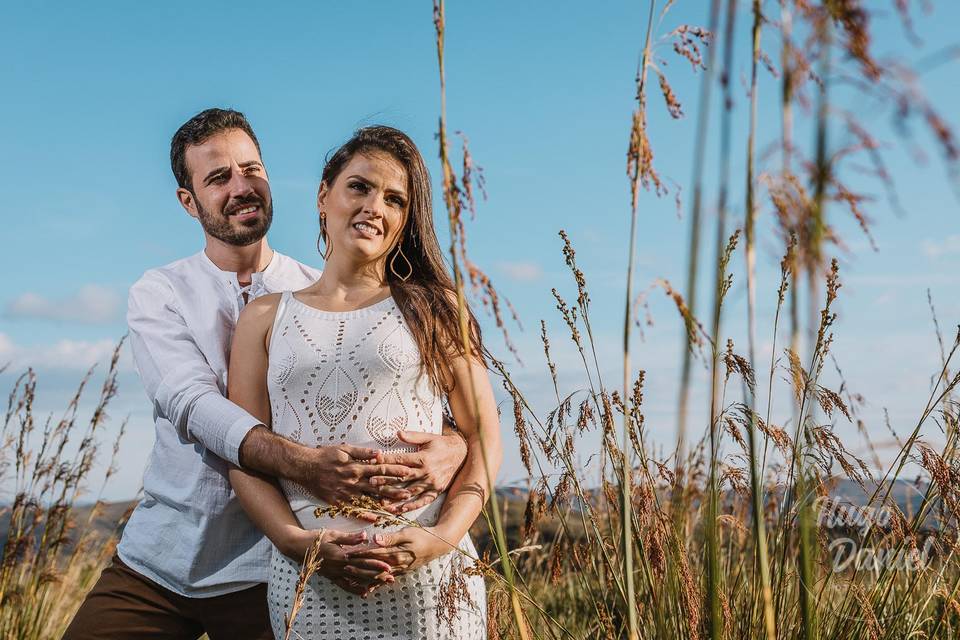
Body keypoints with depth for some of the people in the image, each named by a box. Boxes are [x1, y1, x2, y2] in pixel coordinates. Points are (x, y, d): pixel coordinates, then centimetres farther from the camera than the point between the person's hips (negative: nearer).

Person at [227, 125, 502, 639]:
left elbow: (483, 438, 3)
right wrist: (297, 541, -12)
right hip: (306, 576, 1)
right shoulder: (265, 318, 9)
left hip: (426, 572, -1)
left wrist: (444, 535, -13)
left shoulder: (433, 307, 6)